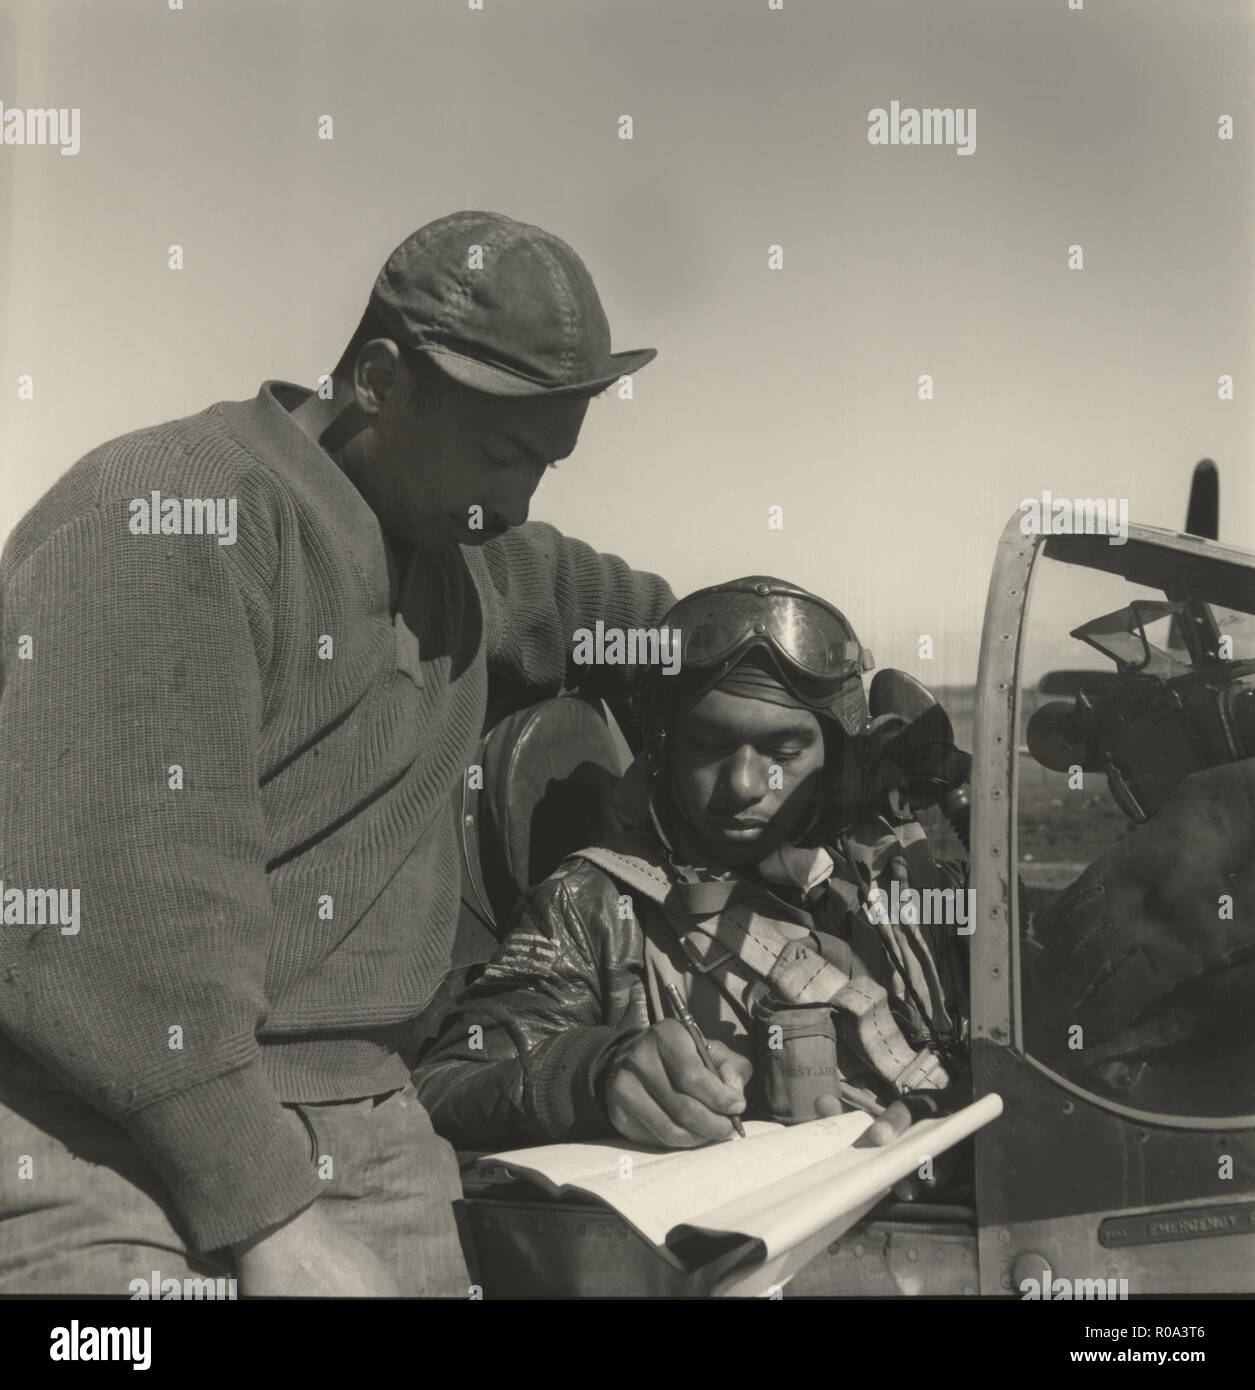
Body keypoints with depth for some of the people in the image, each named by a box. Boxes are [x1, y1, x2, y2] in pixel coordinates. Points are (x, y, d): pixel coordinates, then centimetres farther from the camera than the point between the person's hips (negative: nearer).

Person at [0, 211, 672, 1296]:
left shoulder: (457, 545, 11)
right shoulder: (172, 514, -15)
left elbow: (607, 605, 30)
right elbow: (103, 912, -22)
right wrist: (271, 1218, -19)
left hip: (359, 1116, 7)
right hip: (109, 1142, -7)